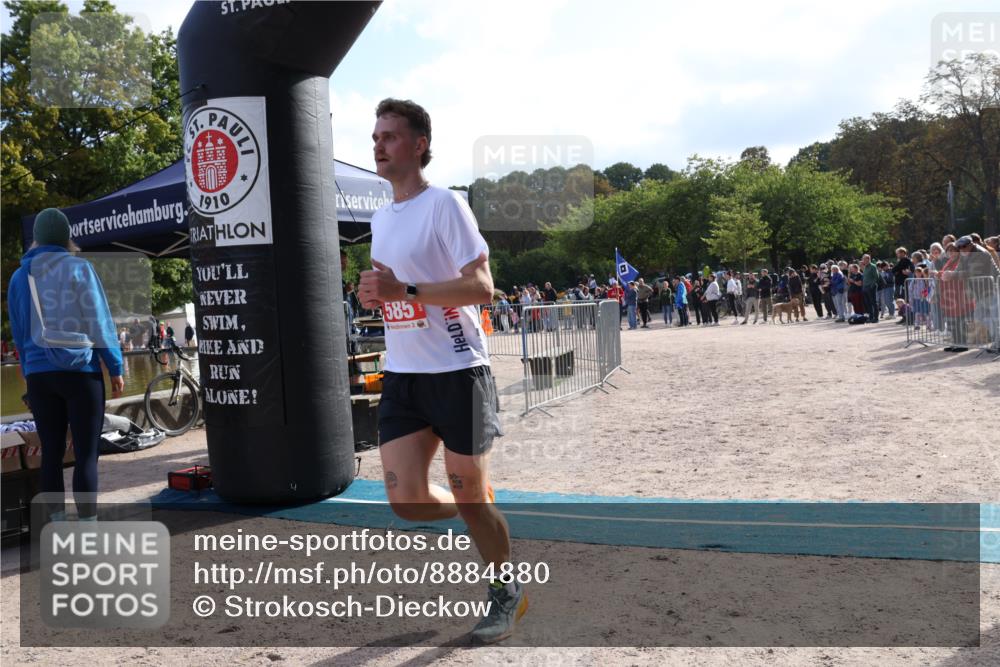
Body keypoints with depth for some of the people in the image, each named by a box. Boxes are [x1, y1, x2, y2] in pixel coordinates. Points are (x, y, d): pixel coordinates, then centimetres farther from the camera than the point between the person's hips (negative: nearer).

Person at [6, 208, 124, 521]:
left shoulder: (19, 277, 10)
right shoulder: (78, 268, -4)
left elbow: (18, 333, 15)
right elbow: (98, 322, -8)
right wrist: (115, 367, -3)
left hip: (38, 374, 5)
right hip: (80, 371, -4)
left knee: (51, 453, 10)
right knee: (86, 454, -2)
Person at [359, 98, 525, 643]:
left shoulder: (445, 204, -9)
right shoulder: (380, 219, 15)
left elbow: (481, 286, -17)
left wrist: (403, 290, -23)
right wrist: (374, 296, 1)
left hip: (456, 371, -6)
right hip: (401, 375, 7)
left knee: (469, 495, 3)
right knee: (406, 501, 0)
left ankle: (505, 591, 28)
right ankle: (481, 518, 31)